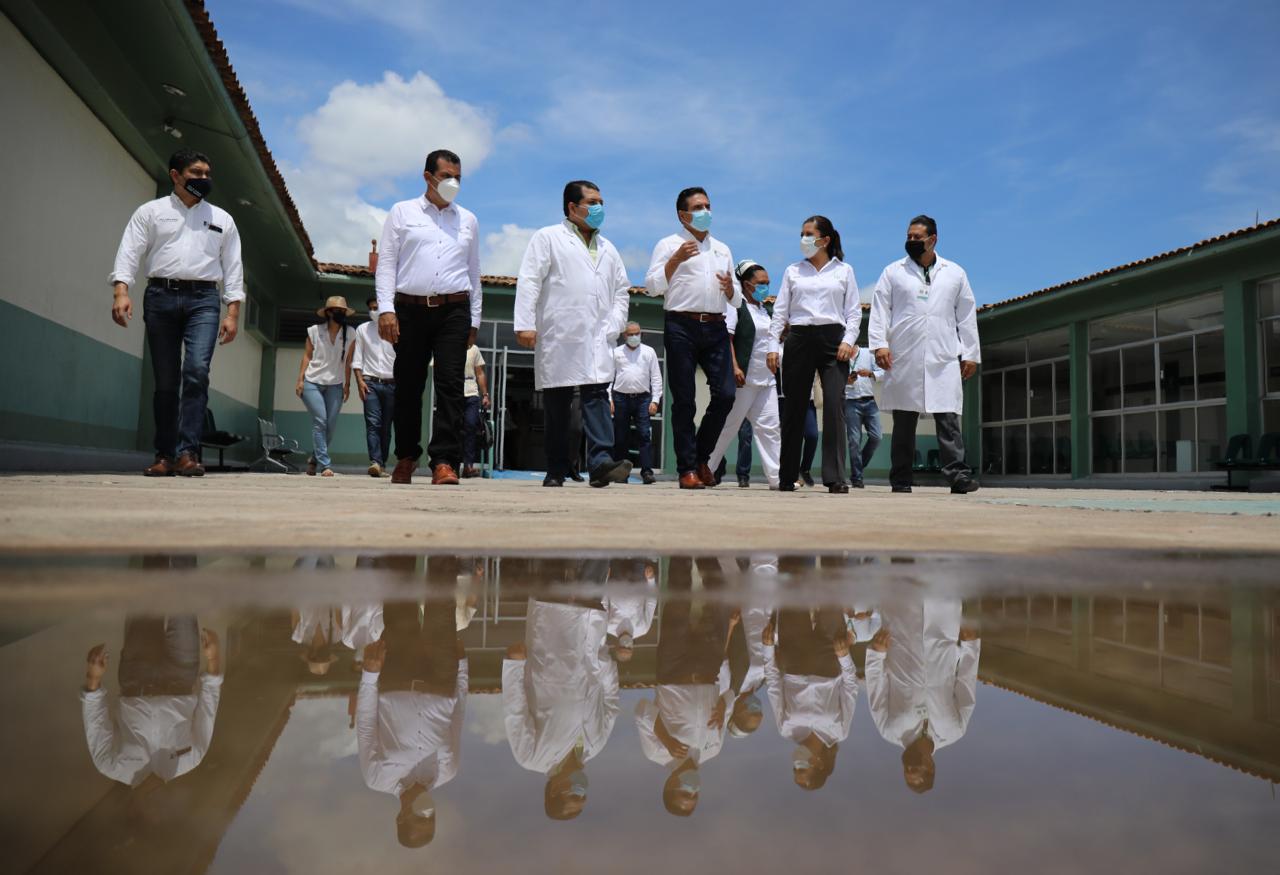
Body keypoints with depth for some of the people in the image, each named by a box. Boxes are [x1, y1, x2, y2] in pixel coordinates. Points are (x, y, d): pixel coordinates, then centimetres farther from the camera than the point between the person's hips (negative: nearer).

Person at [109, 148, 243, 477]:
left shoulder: (222, 219, 16)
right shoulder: (150, 212, 12)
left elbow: (233, 268, 11)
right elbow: (129, 253, 2)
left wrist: (232, 313, 1)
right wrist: (121, 291, -15)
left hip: (203, 299, 0)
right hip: (160, 297, 0)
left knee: (197, 370, -19)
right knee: (165, 380, 2)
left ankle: (188, 452, -19)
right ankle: (165, 456, 7)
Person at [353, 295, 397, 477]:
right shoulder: (362, 330, 12)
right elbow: (356, 359, 10)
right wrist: (360, 381, -4)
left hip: (391, 384, 0)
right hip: (370, 382, 0)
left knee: (386, 426, 1)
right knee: (373, 423, -15)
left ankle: (382, 464, 8)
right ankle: (375, 462, -24)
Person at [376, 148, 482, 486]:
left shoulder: (468, 220, 17)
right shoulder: (402, 212, 11)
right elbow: (386, 263, 5)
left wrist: (474, 320, 12)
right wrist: (385, 308, -7)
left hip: (454, 310, 1)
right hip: (410, 309, -1)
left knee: (450, 383, -10)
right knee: (408, 386, 4)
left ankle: (444, 462, -13)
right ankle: (406, 458, 19)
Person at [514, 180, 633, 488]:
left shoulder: (608, 249, 24)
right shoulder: (547, 238, 9)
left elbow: (621, 291, 22)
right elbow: (529, 282, -1)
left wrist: (613, 327, 7)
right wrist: (525, 324, -12)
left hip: (597, 340, 3)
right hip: (558, 338, -3)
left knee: (597, 396, -12)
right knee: (556, 404, 0)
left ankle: (601, 462, -21)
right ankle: (556, 471, 6)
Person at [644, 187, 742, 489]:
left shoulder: (722, 249, 24)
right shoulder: (669, 245, 8)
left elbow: (737, 300, 24)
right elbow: (652, 286, -3)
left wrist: (730, 288, 1)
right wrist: (676, 259, -14)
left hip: (715, 328, 4)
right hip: (682, 327, -4)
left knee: (725, 394, -6)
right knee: (684, 400, -3)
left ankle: (701, 457, 14)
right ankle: (687, 469, 2)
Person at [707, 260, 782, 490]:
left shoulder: (762, 309, 21)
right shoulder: (735, 305, -5)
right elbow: (726, 337, -16)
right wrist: (735, 367, -24)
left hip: (766, 380, 8)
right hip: (744, 379, -8)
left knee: (770, 427, 3)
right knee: (728, 427, -4)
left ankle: (776, 477, 4)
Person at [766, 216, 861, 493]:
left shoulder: (844, 271, 12)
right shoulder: (792, 272, 15)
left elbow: (854, 311, 8)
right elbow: (780, 311, 11)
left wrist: (848, 340, -7)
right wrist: (773, 345, 1)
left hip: (833, 339, -1)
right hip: (799, 339, 1)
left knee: (834, 405, -12)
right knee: (794, 406, 1)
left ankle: (835, 477, -12)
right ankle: (787, 477, 8)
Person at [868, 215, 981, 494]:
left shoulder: (955, 273, 17)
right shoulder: (893, 272, 12)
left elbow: (967, 316, 14)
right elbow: (879, 311, 5)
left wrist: (971, 353, 8)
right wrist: (879, 343, -9)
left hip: (944, 359, 1)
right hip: (903, 359, 0)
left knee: (948, 417, -8)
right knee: (903, 421, 2)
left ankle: (958, 474, -10)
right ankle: (900, 479, 7)